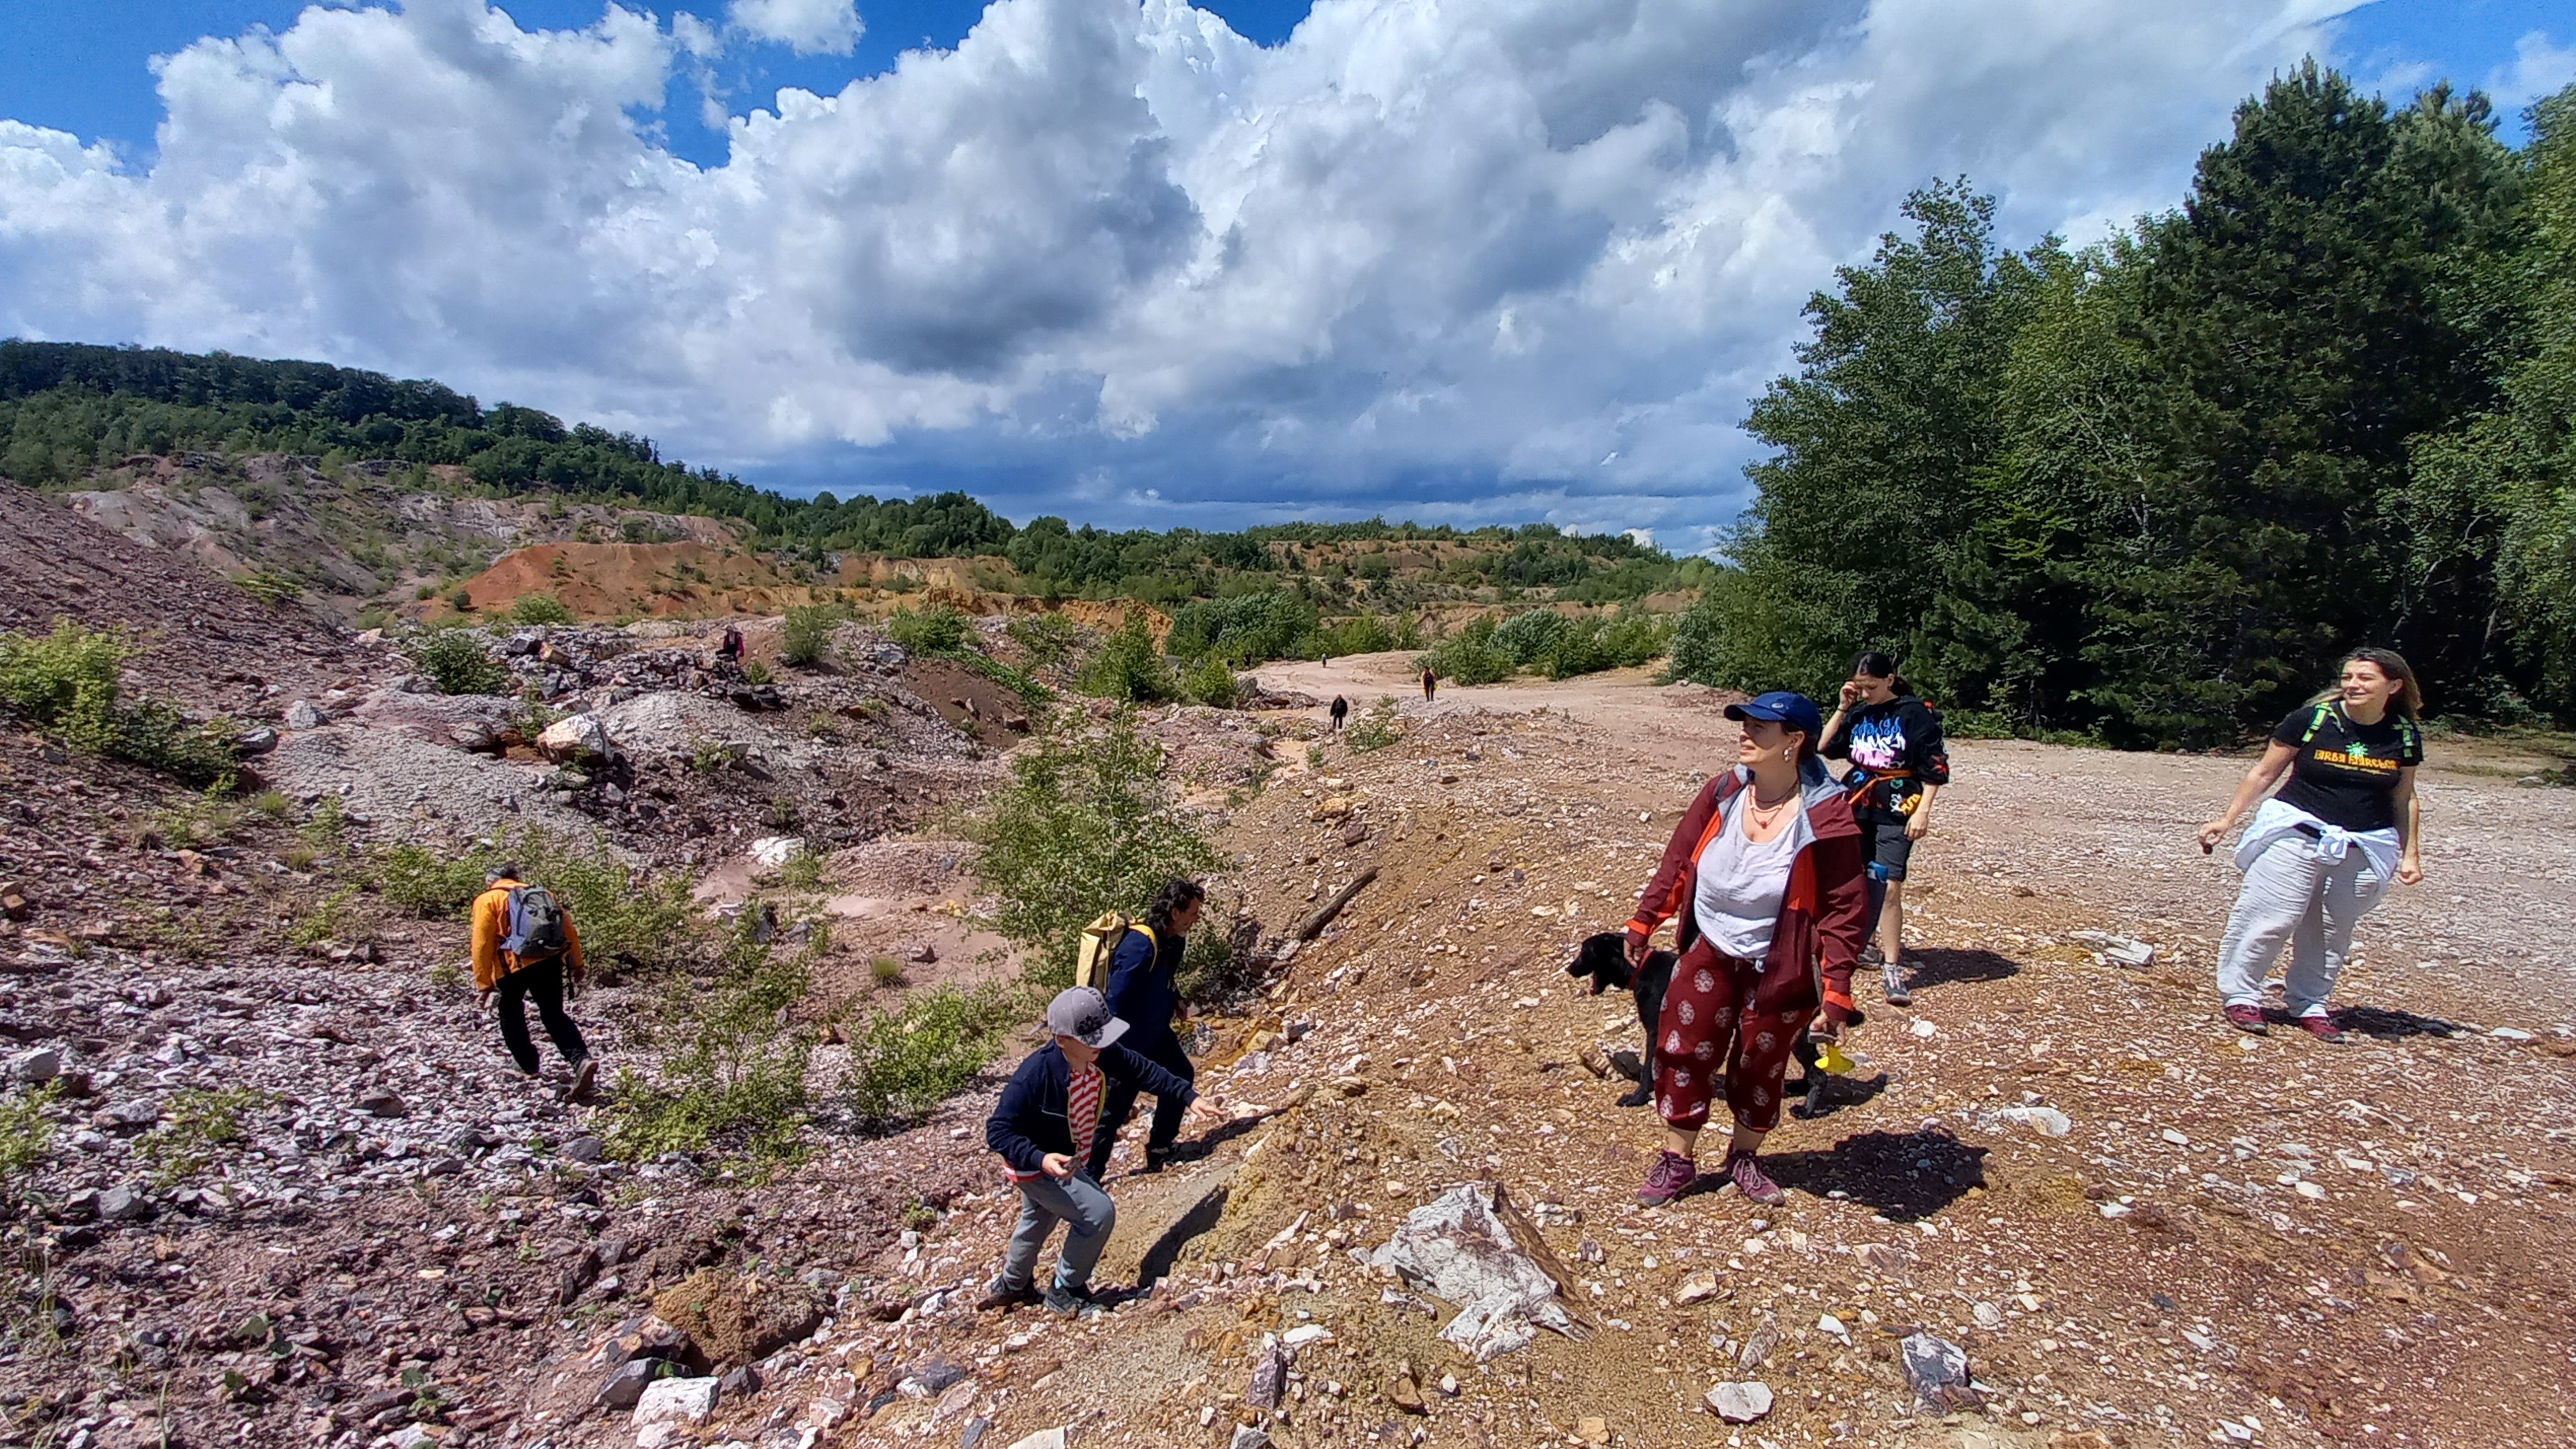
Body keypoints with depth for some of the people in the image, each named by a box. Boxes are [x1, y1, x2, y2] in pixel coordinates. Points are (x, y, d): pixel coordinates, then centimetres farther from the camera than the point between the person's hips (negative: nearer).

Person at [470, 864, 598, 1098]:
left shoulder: (487, 901, 8)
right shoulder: (543, 894, 22)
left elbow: (482, 944, 0)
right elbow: (568, 929, 16)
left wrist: (483, 983, 4)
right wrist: (576, 965, 18)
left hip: (516, 964, -3)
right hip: (551, 960, 3)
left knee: (511, 1013, 22)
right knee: (554, 1015, 7)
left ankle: (528, 1066, 27)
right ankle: (582, 1060, -13)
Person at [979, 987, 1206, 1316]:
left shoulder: (1104, 1057, -21)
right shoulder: (1033, 1077, -38)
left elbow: (1144, 1071, -7)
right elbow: (997, 1131, -33)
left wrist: (1189, 1096, -14)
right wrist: (1040, 1159, -46)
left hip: (1067, 1159, 8)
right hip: (1035, 1165, -8)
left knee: (1037, 1221, 30)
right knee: (1098, 1213, -17)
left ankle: (1012, 1286, 58)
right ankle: (1064, 1292, 6)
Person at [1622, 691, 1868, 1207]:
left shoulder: (1826, 817, -20)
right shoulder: (1722, 794, -10)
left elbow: (1845, 909, -15)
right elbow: (1678, 861, 2)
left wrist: (1836, 994, -17)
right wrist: (1643, 922, 5)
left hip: (1779, 971, -3)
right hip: (1708, 955, 3)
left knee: (1760, 1067, 15)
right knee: (1682, 1053, 8)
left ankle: (1744, 1157, 40)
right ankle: (1676, 1161, 26)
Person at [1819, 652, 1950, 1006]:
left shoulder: (1914, 713, -7)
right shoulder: (1858, 713, 6)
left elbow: (1935, 766, -6)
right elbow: (1826, 747, 6)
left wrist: (1922, 811, -12)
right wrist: (1841, 708, -1)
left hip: (1896, 810, -5)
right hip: (1859, 807, 5)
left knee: (1889, 886, -11)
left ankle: (1892, 968, -6)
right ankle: (1862, 944, 31)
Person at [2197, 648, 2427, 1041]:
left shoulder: (2404, 734, 4)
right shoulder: (2312, 719, -7)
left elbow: (2403, 799, 14)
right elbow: (2263, 772, 0)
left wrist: (2410, 853, 10)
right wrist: (2227, 818, -3)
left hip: (2364, 847, 4)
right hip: (2297, 834, -3)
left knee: (2333, 931, 9)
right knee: (2270, 917, -7)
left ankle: (2309, 1005, 22)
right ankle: (2239, 995, 5)